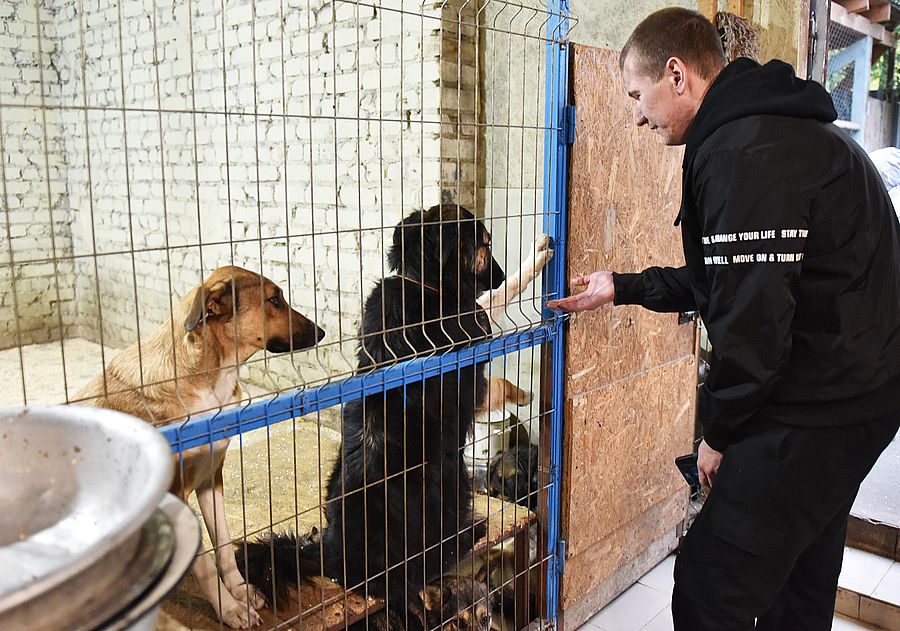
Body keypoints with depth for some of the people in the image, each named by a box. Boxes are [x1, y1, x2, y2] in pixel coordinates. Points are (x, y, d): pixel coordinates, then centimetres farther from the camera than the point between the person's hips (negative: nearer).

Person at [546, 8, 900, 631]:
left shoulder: (745, 154, -21)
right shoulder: (782, 130, 15)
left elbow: (754, 320, -24)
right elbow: (727, 277, 21)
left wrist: (720, 429, -10)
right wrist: (622, 287, 22)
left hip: (816, 411, -11)